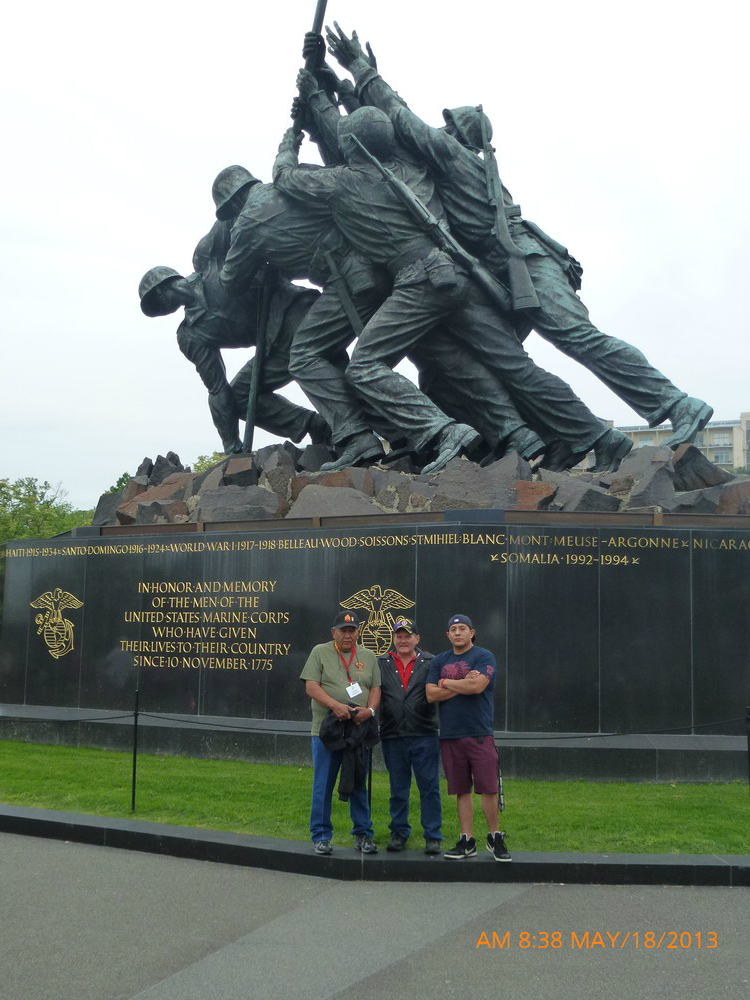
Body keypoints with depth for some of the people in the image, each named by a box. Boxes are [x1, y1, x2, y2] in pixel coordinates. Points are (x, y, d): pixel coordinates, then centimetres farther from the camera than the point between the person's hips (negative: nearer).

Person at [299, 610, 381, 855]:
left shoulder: (368, 657, 13)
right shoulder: (320, 652, 4)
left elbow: (375, 688, 8)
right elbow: (311, 687, -5)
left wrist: (369, 709, -13)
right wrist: (336, 706, -19)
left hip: (359, 729, 3)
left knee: (359, 785, 10)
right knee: (323, 785, 2)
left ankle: (363, 835, 19)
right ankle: (321, 836, 11)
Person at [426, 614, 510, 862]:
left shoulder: (484, 657, 0)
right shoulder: (439, 661, 14)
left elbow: (477, 685, -17)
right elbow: (431, 694, 2)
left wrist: (446, 683, -3)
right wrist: (464, 684, -7)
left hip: (480, 734, -4)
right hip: (450, 736, 4)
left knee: (488, 788, -4)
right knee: (461, 790, 8)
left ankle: (495, 837, 11)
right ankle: (467, 841, 15)